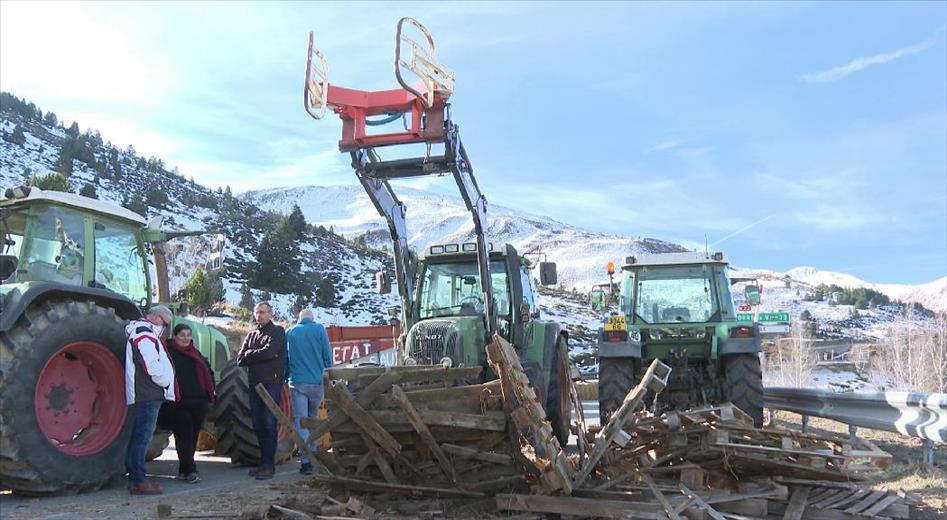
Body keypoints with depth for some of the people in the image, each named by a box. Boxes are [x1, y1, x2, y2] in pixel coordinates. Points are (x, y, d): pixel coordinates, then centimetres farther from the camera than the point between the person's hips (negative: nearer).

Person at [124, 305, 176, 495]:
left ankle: (136, 478, 19)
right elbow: (153, 368, -21)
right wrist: (167, 383, -7)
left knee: (139, 436, 13)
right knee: (142, 436, -8)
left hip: (147, 395, 11)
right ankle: (138, 481, -5)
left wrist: (166, 386, 16)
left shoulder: (145, 334, 21)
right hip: (148, 395, -11)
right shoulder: (144, 335, -13)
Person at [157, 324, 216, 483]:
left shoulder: (195, 354, 19)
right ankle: (189, 471, -8)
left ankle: (184, 470, 19)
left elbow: (208, 371, 28)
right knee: (184, 435, -11)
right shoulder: (168, 352, 0)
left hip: (198, 403, 6)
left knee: (193, 436, 9)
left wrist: (211, 392, 18)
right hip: (177, 404, -6)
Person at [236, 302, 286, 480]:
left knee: (269, 425, -7)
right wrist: (260, 355, -7)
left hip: (271, 383, -6)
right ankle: (264, 462, 17)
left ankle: (269, 465, -6)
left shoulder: (277, 331, 1)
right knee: (258, 426, 9)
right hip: (254, 383, 7)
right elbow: (240, 360, 7)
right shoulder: (251, 335, 19)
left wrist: (250, 354, -2)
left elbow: (269, 352, -16)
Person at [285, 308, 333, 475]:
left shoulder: (289, 333, 8)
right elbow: (327, 356, 1)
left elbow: (285, 359, 12)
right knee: (313, 419, 16)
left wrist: (286, 379, 20)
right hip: (317, 382, 0)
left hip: (297, 382, 0)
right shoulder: (319, 329, 2)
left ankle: (306, 461, -9)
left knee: (300, 421, -2)